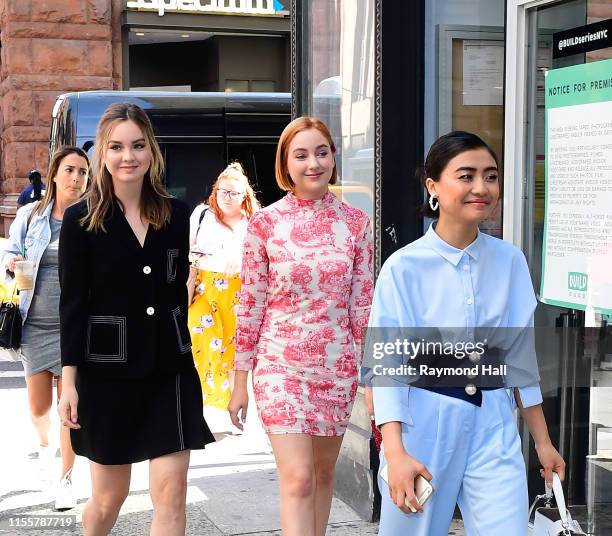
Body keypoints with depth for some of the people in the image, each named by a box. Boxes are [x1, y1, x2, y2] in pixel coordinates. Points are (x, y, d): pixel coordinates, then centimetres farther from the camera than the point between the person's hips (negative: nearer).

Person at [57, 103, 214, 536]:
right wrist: (70, 381, -8)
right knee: (109, 498, 10)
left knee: (171, 496, -2)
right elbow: (72, 304, -5)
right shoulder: (81, 219, -4)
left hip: (170, 369, 2)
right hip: (107, 372, -2)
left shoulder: (176, 215, 5)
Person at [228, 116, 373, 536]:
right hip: (280, 364, -2)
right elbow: (250, 304, -1)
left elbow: (363, 303, 6)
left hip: (338, 366, 3)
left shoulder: (356, 222, 2)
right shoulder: (265, 223, -4)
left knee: (323, 474, 14)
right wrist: (240, 382, 0)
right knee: (297, 479, -9)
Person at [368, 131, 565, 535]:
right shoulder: (404, 267, -9)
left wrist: (543, 440, 13)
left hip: (493, 428, 3)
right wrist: (396, 453, -22)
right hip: (423, 425, -2)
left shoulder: (510, 262, 2)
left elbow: (522, 354, 10)